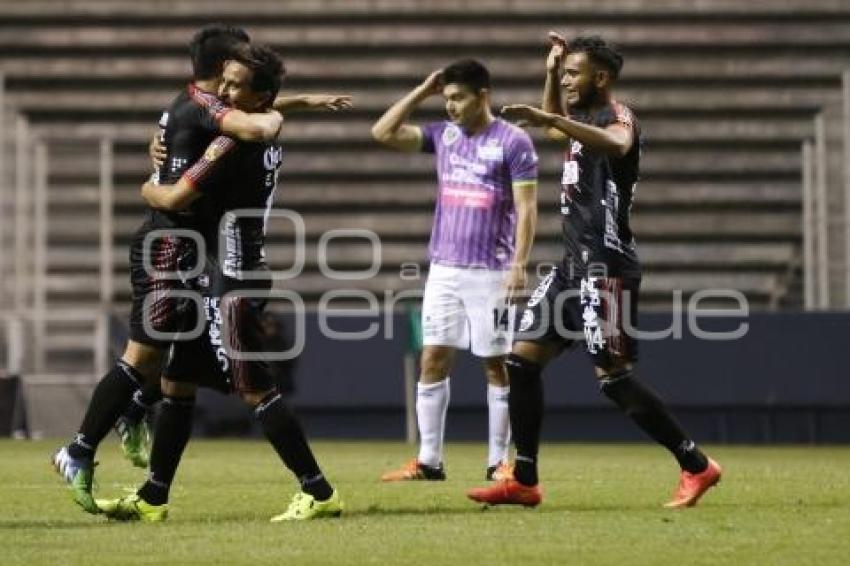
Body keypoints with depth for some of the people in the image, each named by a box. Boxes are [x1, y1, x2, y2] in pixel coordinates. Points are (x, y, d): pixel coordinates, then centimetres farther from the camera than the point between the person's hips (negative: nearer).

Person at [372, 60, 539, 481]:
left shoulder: (513, 141, -5)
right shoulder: (443, 134, 10)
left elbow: (526, 207, -8)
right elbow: (383, 133, 7)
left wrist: (519, 264, -16)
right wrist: (422, 92, 5)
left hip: (491, 272, -5)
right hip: (444, 269, 5)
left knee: (496, 365, 1)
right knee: (433, 361, 1)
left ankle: (498, 461, 6)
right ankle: (428, 461, 3)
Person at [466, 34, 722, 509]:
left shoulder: (618, 116, -11)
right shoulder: (582, 118, 17)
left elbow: (616, 146, -37)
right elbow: (554, 129, 41)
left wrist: (552, 118, -48)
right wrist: (550, 71, 25)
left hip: (606, 268, -10)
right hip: (575, 264, 10)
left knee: (615, 376, -12)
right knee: (523, 359, 6)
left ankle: (697, 466, -3)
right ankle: (524, 482, 8)